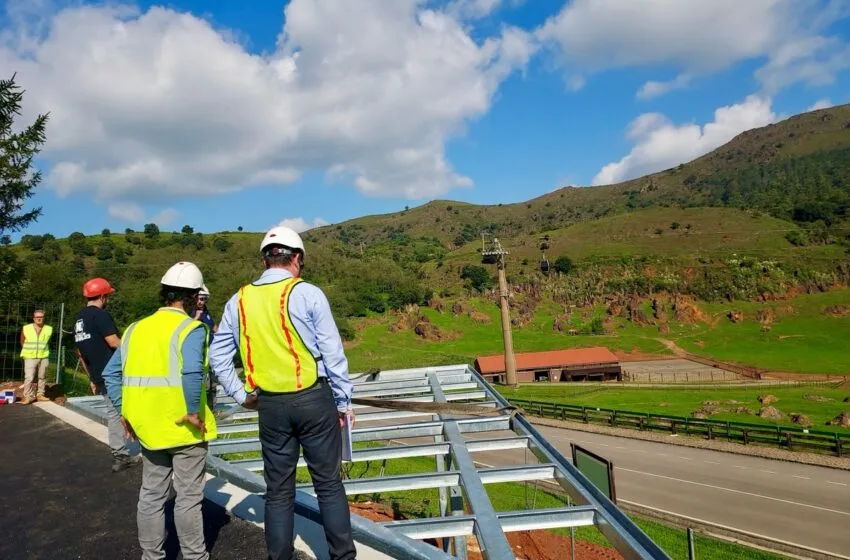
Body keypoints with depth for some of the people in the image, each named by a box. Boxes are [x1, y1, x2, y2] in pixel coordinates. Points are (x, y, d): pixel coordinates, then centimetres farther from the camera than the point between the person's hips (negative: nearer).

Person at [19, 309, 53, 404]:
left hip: (44, 357, 2)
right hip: (30, 357, -2)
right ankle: (28, 397, 0)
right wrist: (29, 351, 13)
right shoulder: (26, 329, -5)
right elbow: (22, 342, 10)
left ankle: (40, 395, 19)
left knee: (42, 377, 9)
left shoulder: (49, 329, -1)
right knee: (29, 377, -8)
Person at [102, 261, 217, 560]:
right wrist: (194, 411, -20)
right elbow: (192, 371, -30)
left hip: (148, 426, 6)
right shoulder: (190, 328, -13)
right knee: (188, 497, 8)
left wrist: (124, 411, 12)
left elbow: (111, 373, 8)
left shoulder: (136, 328, 7)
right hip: (183, 427, -6)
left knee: (151, 495, 18)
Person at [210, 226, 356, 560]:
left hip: (270, 404, 3)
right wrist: (343, 401, 2)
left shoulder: (239, 300, 4)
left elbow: (217, 355, 8)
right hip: (314, 398, -3)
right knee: (329, 483, 9)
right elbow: (333, 353, -7)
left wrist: (240, 395, 12)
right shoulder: (308, 293, -8)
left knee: (278, 489, 14)